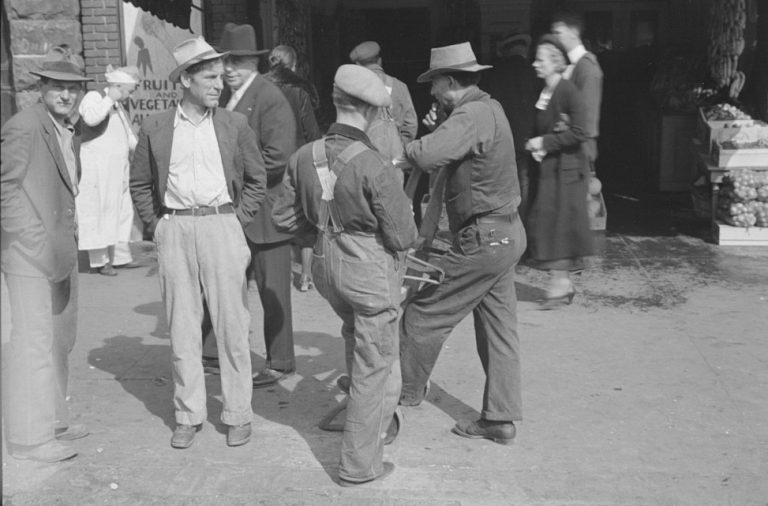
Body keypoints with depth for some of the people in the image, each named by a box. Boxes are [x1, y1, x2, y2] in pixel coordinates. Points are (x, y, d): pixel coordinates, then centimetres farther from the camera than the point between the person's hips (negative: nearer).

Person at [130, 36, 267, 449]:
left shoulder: (235, 125, 4)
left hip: (221, 226, -1)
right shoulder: (155, 128, 4)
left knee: (232, 326, 2)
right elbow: (140, 184, 13)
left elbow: (257, 180, 10)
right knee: (182, 327, 6)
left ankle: (237, 414, 14)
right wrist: (155, 224, 4)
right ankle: (188, 415, 18)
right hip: (174, 231, 1)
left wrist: (237, 222, 3)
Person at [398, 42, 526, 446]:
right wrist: (437, 128, 2)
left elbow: (427, 156, -35)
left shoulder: (472, 116, -19)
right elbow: (451, 154, 19)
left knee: (424, 313, 3)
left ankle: (404, 390, 19)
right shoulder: (488, 108, 12)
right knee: (498, 328, 12)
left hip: (483, 240, -10)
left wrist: (400, 152, -15)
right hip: (505, 233, 10)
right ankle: (500, 419, 20)